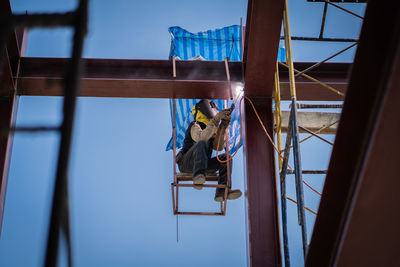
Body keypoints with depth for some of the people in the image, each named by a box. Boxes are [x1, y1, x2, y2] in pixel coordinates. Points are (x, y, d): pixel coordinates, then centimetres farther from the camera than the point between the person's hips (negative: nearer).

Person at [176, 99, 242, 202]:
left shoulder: (212, 131, 19)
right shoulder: (195, 126, -4)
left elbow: (218, 147, 0)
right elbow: (201, 137, -29)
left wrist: (223, 127, -12)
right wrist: (216, 119, -35)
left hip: (203, 165, 7)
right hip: (186, 163, -7)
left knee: (226, 158, -11)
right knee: (202, 144, -32)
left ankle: (222, 191, -28)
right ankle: (198, 175, -52)